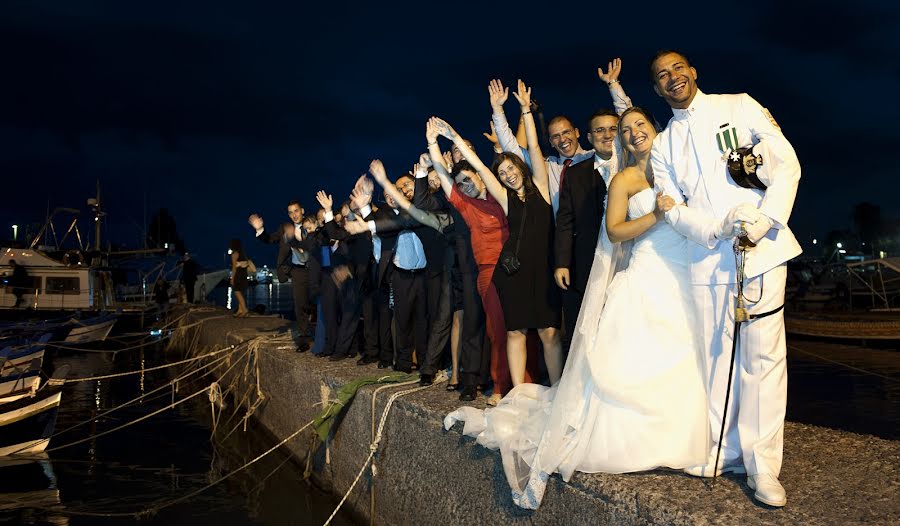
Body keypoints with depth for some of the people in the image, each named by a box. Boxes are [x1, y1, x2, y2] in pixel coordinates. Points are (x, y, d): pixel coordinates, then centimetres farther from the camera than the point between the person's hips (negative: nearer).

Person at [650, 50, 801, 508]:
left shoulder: (740, 106, 7)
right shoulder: (663, 145, 14)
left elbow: (787, 164, 1)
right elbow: (675, 211, 6)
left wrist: (765, 220, -13)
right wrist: (719, 229, -13)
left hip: (763, 249, -2)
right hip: (708, 258, 3)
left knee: (763, 355, -4)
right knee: (717, 356, 6)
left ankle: (762, 467, 3)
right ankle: (722, 453, 18)